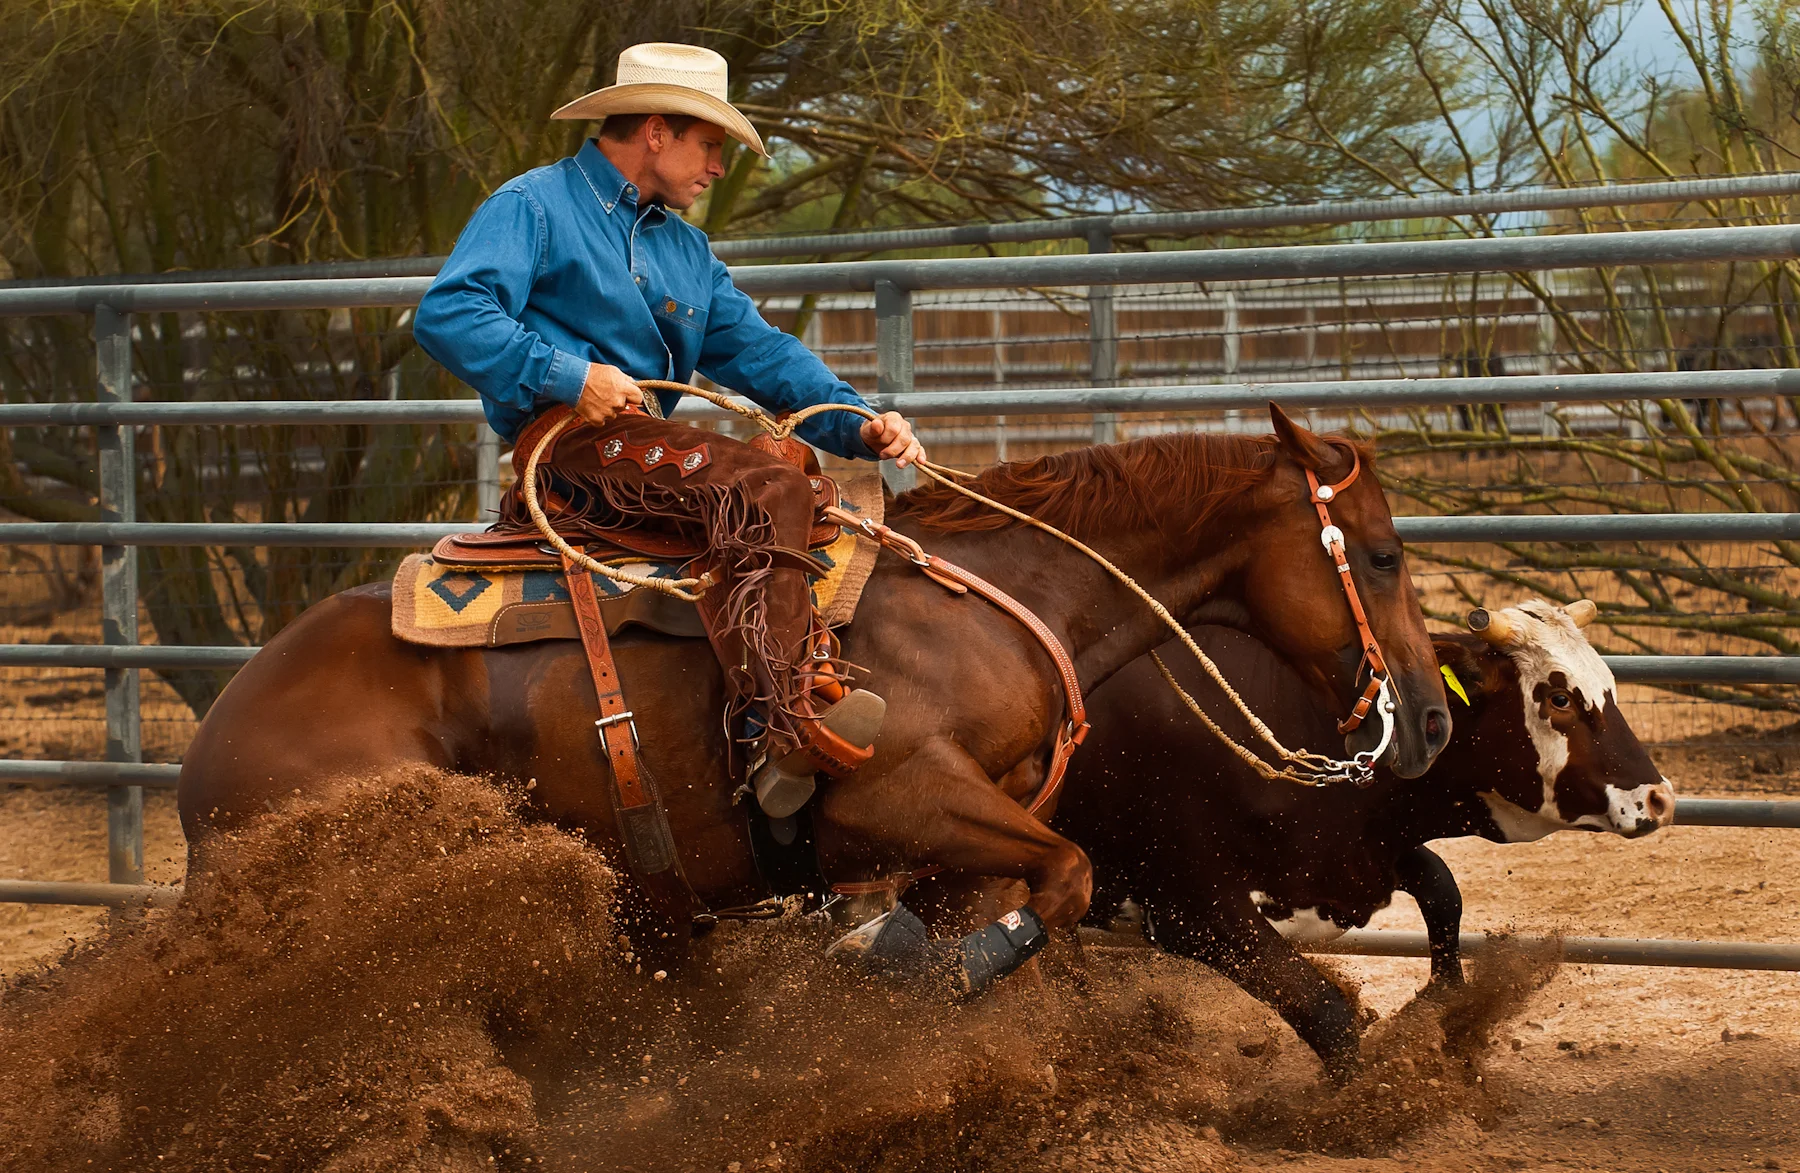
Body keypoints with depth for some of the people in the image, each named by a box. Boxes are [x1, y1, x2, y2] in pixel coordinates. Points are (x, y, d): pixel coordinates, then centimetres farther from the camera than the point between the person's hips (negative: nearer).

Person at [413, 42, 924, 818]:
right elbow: (447, 315, -12)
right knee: (764, 488, -30)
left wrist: (858, 425, 2)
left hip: (646, 447, 9)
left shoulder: (684, 246, 26)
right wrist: (567, 377, -21)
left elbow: (755, 349, 18)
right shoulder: (534, 207, 1)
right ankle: (785, 722, -40)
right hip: (565, 441, -9)